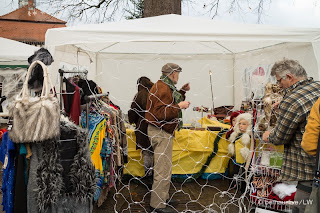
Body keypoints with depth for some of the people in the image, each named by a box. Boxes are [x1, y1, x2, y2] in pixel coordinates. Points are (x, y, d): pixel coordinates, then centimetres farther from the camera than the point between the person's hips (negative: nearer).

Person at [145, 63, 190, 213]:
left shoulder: (165, 87, 16)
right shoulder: (161, 89, -19)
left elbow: (170, 104, 23)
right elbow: (160, 113, -27)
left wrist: (182, 92, 16)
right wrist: (179, 107, -24)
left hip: (165, 132, 11)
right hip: (161, 133, -11)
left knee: (164, 167, 19)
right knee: (163, 169, -6)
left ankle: (163, 198, 32)